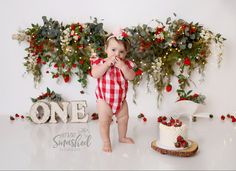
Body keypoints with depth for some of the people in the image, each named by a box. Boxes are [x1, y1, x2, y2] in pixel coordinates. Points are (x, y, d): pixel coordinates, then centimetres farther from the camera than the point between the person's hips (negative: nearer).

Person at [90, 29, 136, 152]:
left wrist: (122, 66, -27)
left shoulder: (126, 64, -3)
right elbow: (95, 74, -28)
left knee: (123, 118, 19)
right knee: (104, 121, 2)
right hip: (104, 100, -4)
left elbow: (131, 77, -15)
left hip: (121, 99, 4)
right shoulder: (101, 62, -12)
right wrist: (107, 63, -31)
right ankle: (106, 142, 21)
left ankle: (122, 137, 42)